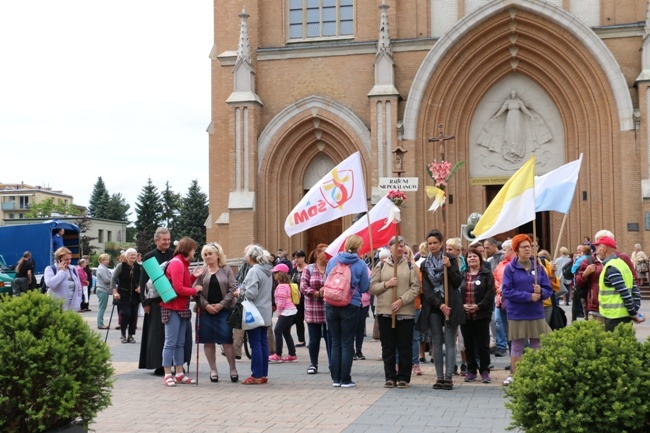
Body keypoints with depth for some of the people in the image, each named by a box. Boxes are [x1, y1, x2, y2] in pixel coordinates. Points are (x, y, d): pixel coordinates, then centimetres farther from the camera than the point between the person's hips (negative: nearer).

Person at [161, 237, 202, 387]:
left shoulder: (183, 263, 17)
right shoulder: (176, 263, -14)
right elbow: (178, 288, -19)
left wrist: (193, 276, 5)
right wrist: (195, 290, -7)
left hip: (182, 308, 10)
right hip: (172, 308, -10)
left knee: (180, 343, 11)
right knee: (171, 342, -6)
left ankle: (179, 374, 16)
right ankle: (167, 375, -2)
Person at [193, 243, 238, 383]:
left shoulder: (226, 269, 4)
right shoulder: (201, 271, 8)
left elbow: (233, 289, -2)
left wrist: (221, 304, -12)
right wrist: (206, 305, -12)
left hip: (224, 311, -2)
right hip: (205, 311, 2)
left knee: (227, 340, -5)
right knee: (208, 341, 4)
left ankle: (233, 369, 7)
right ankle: (213, 370, 14)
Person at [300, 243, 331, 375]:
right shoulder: (309, 269, 3)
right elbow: (303, 288, -4)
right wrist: (318, 293, -15)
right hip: (313, 310, 0)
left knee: (330, 338, 1)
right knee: (314, 338, 8)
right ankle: (313, 364, 21)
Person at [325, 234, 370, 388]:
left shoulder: (332, 261, 2)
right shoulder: (360, 264, -6)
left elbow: (326, 282, 11)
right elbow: (364, 288, -1)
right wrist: (368, 277, 17)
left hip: (331, 306, 3)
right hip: (350, 307, -3)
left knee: (335, 343, 11)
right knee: (347, 344, 4)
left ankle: (335, 378, 14)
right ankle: (345, 380, 6)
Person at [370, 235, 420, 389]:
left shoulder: (410, 266, 6)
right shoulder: (381, 266, 9)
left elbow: (415, 288, -2)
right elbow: (372, 288, 6)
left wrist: (402, 301, -14)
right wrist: (386, 284, -11)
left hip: (406, 312, -1)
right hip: (385, 312, 1)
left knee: (405, 347, 3)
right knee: (388, 347, 5)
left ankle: (404, 377, 12)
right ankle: (390, 377, 14)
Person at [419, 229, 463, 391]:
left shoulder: (451, 259, 4)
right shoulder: (425, 264, 10)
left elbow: (458, 282, -2)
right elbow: (426, 288, 2)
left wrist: (449, 267, -16)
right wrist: (439, 304, -11)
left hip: (451, 305, -2)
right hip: (433, 307, 3)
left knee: (450, 342, -3)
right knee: (436, 342, 4)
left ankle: (448, 377, -3)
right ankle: (439, 377, 7)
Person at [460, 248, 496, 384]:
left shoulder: (487, 274, 2)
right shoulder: (462, 275, 10)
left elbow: (490, 294, -6)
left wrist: (478, 306, -14)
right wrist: (462, 305, -10)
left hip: (481, 315, -3)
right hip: (465, 315, 3)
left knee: (483, 344, 0)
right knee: (468, 344, 8)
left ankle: (485, 371, 10)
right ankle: (471, 370, 17)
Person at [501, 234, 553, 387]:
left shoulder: (538, 267, 6)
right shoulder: (510, 268, -3)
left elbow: (549, 290, 7)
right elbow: (506, 291, -11)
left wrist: (540, 291, -15)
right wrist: (528, 296, -16)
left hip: (536, 314, 3)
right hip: (517, 314, -3)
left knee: (537, 346, 7)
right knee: (517, 346, 6)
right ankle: (514, 375, 15)